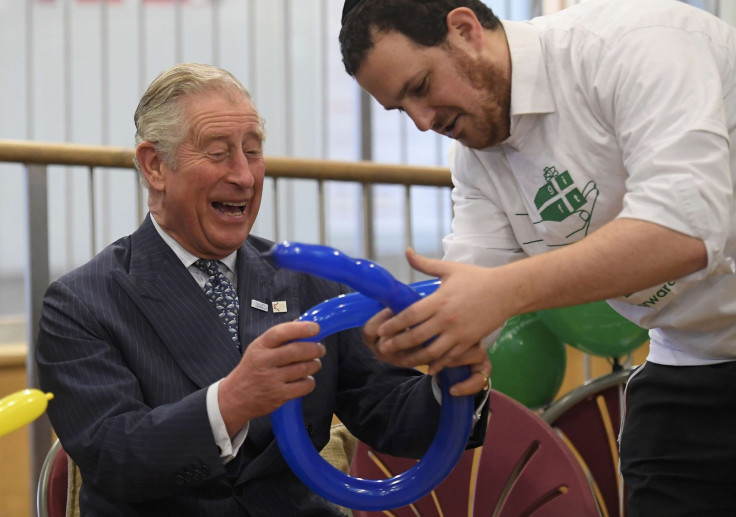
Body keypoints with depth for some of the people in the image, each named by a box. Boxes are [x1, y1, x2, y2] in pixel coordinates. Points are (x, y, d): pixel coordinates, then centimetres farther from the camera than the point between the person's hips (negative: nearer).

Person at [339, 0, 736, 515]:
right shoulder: (475, 157, 5)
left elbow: (686, 229, -32)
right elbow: (464, 308, -1)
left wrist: (503, 290, -36)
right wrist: (403, 328, -25)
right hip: (691, 364, 7)